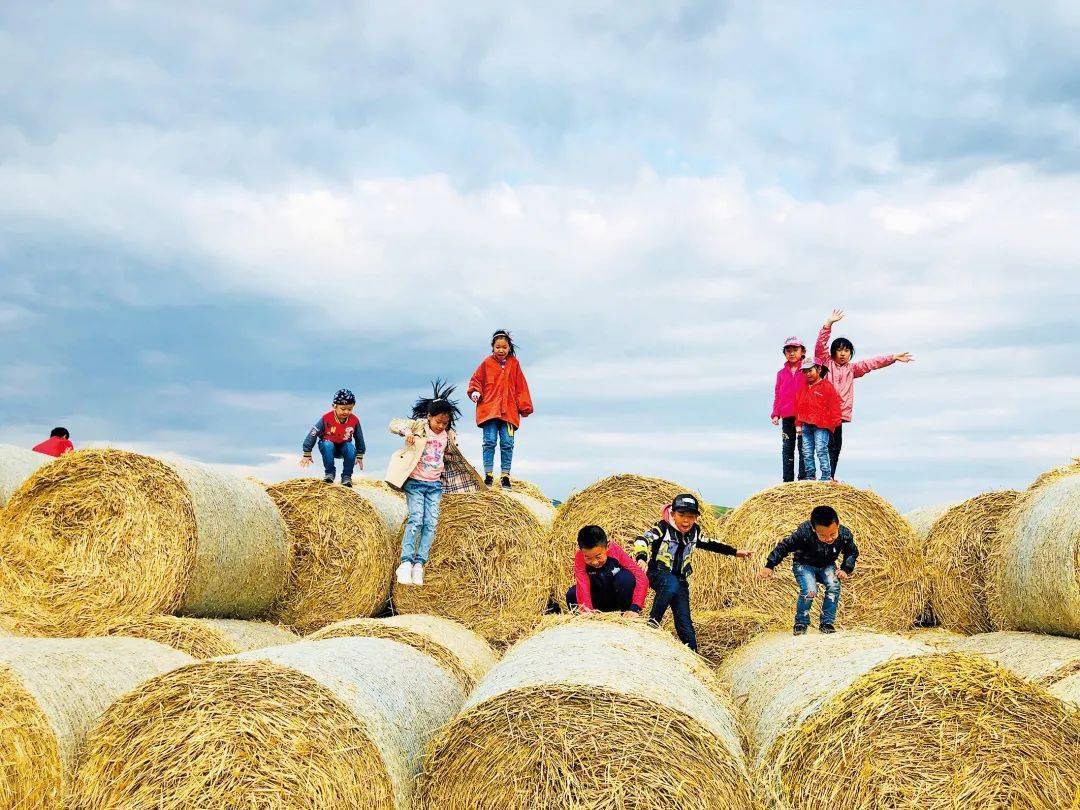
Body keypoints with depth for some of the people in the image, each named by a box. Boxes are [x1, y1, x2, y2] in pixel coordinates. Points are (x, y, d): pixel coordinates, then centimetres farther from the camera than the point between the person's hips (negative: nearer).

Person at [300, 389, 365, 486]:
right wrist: (307, 454, -14)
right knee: (327, 446, -36)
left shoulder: (354, 420, -13)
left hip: (343, 447, 2)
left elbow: (359, 438, 4)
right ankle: (329, 473, -19)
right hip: (328, 443, -2)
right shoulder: (326, 418, -22)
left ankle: (347, 477, -15)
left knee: (351, 448, -31)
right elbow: (313, 433, -16)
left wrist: (360, 456, 8)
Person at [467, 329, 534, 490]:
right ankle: (488, 475, -1)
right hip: (489, 409, -1)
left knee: (507, 443, -1)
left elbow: (521, 386, 12)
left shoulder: (514, 364, 10)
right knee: (490, 442, -5)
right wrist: (475, 392, -7)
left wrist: (524, 407, 9)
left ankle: (505, 476, 5)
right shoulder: (487, 363, 6)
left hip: (509, 411, 1)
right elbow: (476, 380, 13)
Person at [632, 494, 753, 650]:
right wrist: (642, 558, -50)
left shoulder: (694, 531, 2)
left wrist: (735, 552, 24)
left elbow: (709, 544, 21)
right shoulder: (663, 527, -16)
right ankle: (653, 620, -26)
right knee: (671, 585, -39)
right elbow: (642, 540, -29)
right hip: (658, 573, -5)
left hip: (680, 579, 5)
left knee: (684, 621, -2)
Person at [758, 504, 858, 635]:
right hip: (804, 565, -3)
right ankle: (801, 624, -5)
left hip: (827, 566, 3)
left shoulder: (845, 534, -23)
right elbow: (784, 546, -20)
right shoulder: (804, 533, -34)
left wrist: (846, 570, -13)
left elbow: (852, 552, 0)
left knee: (834, 586, -25)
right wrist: (769, 566, -21)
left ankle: (827, 623, -9)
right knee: (809, 591, -28)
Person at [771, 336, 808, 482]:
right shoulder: (781, 374, 14)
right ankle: (787, 480, 8)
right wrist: (776, 414, 6)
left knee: (803, 447, -1)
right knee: (787, 448, 5)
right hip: (787, 417, 4)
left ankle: (803, 478, 2)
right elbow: (777, 395, 14)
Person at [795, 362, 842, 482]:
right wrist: (798, 424, 14)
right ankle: (810, 477, 11)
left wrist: (832, 423, -8)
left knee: (821, 450, -13)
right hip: (806, 426, 6)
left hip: (821, 426, -6)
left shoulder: (827, 386, -2)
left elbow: (834, 406, -4)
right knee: (807, 453, 5)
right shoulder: (803, 388, 15)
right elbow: (798, 407, 20)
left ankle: (826, 477, -11)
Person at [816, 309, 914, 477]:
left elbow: (872, 363, 18)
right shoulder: (826, 363, 7)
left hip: (840, 414, 6)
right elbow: (820, 345, -6)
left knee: (836, 447, 6)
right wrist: (829, 324, -16)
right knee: (829, 445, -13)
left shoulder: (851, 369, 23)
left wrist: (893, 357, 11)